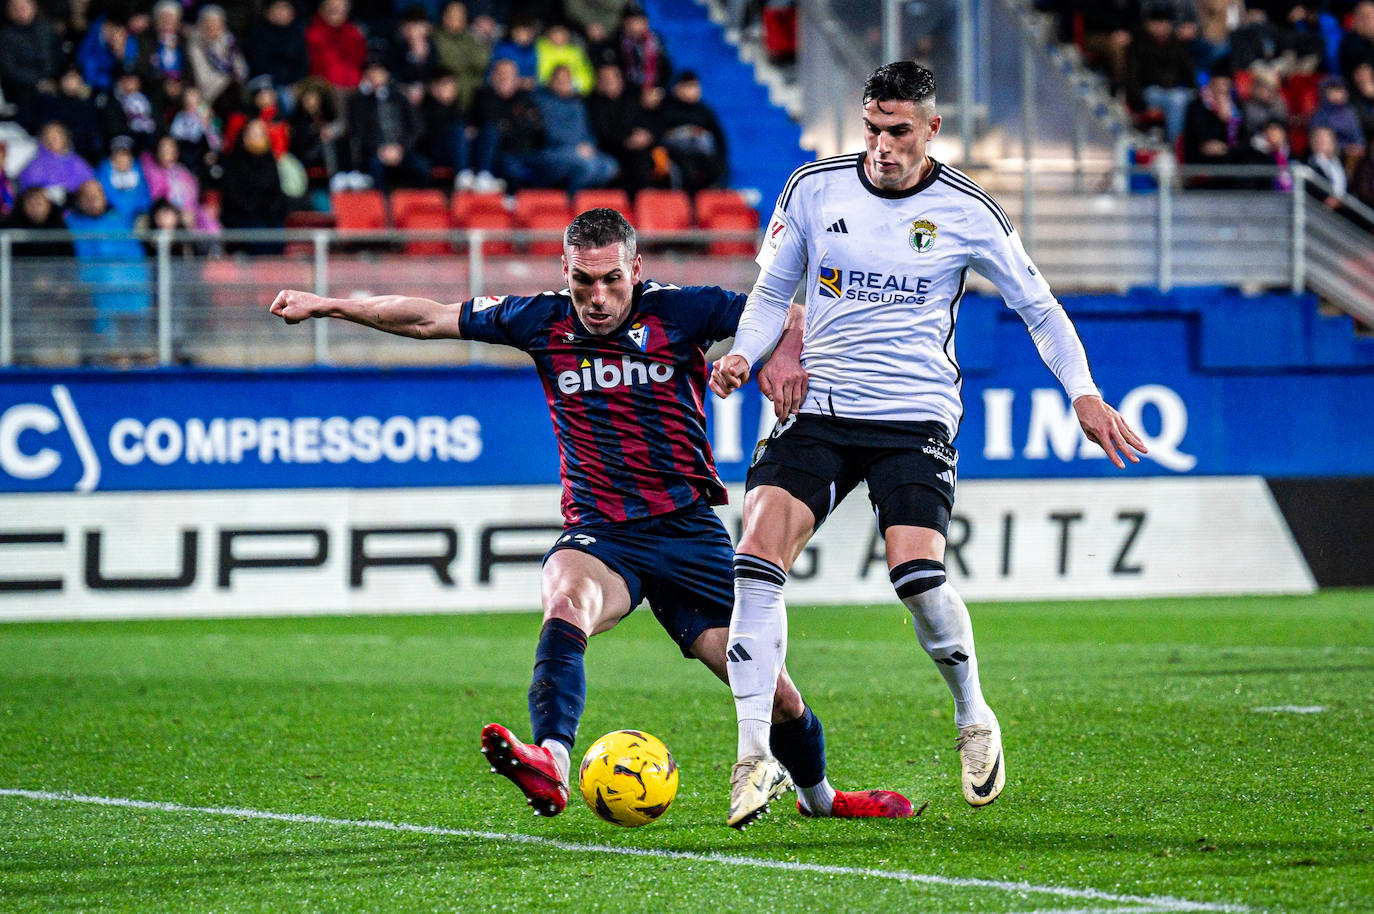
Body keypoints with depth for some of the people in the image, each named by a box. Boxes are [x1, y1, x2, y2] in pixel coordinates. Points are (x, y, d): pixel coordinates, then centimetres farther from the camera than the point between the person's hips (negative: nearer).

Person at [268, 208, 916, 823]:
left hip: (687, 530, -1)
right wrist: (325, 305, 13)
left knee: (770, 691, -2)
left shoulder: (679, 312, -5)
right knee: (567, 599, -36)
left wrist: (785, 352, -23)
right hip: (599, 533, 1)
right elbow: (429, 318, 11)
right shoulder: (543, 322, 2)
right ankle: (550, 762, -56)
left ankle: (817, 794, 29)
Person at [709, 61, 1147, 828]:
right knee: (758, 555, -18)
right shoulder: (814, 189, 4)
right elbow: (773, 292, 16)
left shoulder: (967, 212, -1)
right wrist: (744, 355, -3)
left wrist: (1084, 394, -2)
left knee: (917, 574, -21)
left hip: (916, 417, -2)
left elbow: (1039, 306, 9)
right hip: (818, 410, 2)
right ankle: (755, 755, -13)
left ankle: (975, 720, 9)